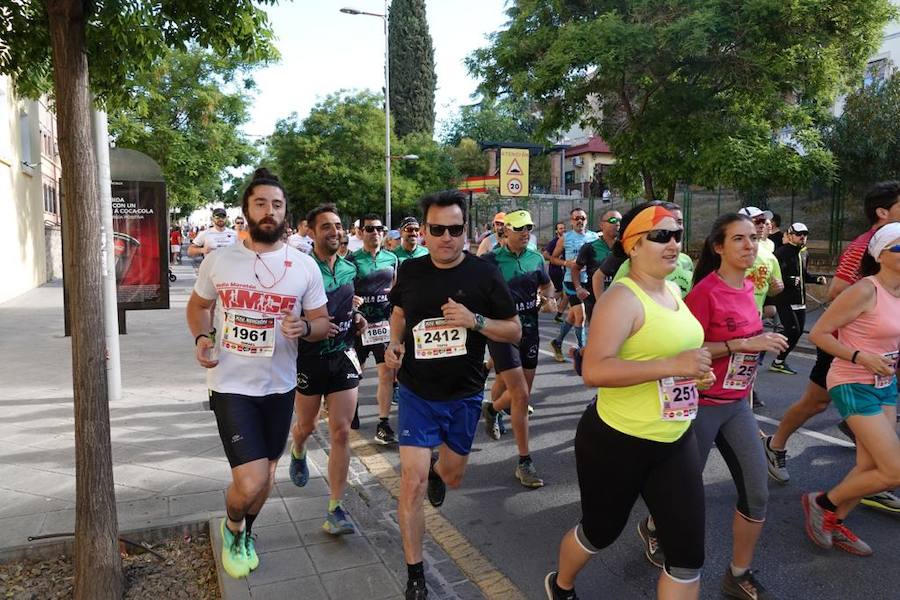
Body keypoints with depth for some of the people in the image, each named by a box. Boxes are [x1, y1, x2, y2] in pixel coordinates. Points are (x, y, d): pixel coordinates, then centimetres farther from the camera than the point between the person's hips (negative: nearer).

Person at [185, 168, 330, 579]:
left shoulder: (305, 267, -5)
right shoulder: (218, 260, -4)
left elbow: (322, 322, 2)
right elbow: (197, 305, 12)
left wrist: (305, 328, -22)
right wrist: (202, 337, -8)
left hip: (279, 386, 2)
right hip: (230, 386, -2)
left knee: (265, 477, 19)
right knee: (251, 482, -12)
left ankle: (245, 532, 50)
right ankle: (233, 528, 24)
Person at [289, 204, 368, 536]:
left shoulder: (349, 268, 5)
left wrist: (356, 318, 3)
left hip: (342, 356, 3)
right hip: (308, 357, -3)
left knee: (341, 432, -2)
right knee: (306, 425, 18)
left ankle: (335, 510, 6)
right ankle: (298, 453, 56)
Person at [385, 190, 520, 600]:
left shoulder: (484, 274, -12)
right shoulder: (410, 271, -5)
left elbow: (515, 332, -7)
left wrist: (475, 321, -25)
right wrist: (394, 345, -6)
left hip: (464, 396, 1)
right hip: (417, 393, 0)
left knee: (451, 477, 19)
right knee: (412, 482, -8)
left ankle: (437, 470, 58)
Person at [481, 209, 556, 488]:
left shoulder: (536, 258, 5)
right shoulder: (491, 260, -10)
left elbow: (546, 285, 22)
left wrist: (548, 300, 1)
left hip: (529, 330, 6)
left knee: (507, 385, 17)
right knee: (521, 395, -12)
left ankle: (491, 408, 54)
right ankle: (524, 462, -1)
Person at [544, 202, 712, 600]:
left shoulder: (672, 291, 7)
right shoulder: (622, 298, -20)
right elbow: (594, 371, -31)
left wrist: (695, 371, 4)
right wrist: (672, 366, -32)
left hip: (675, 443, 7)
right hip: (616, 442, -7)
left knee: (688, 552, 5)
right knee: (600, 532, 16)